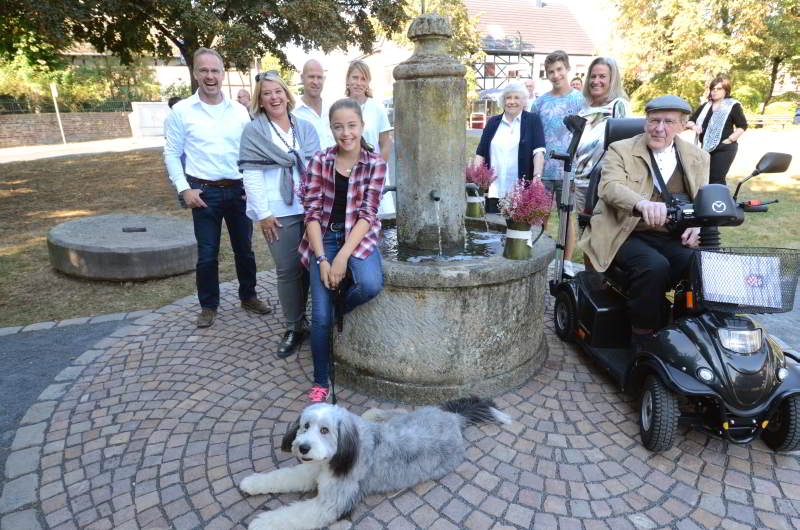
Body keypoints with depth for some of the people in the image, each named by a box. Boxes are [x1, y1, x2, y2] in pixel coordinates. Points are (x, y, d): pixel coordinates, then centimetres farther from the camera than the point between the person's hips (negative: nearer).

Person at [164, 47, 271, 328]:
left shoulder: (240, 110, 4)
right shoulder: (181, 111, -3)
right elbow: (172, 153, 0)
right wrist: (184, 188, -8)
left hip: (239, 189, 2)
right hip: (204, 192, -2)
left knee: (244, 248, 13)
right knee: (207, 254, 5)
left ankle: (248, 296, 31)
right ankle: (208, 306, 22)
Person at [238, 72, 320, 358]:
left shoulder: (306, 127, 11)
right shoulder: (253, 131, 2)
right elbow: (251, 175, -4)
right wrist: (263, 213, -10)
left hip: (311, 207, 3)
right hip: (278, 212, -2)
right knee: (288, 270, 3)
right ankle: (295, 327, 16)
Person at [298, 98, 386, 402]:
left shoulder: (375, 164, -3)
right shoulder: (320, 161, -1)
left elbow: (367, 214, -9)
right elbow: (312, 212, -4)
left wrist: (343, 257, -18)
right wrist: (322, 259, -14)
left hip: (359, 237, 0)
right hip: (325, 237, 1)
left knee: (371, 285, -30)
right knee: (320, 316, -9)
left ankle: (342, 310, 7)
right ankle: (320, 382, 11)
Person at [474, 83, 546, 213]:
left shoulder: (532, 121, 7)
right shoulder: (492, 122, 16)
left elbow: (538, 151, -5)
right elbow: (480, 153, 13)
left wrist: (537, 176, -20)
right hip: (494, 190, 3)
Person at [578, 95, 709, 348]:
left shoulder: (698, 158, 15)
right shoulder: (621, 150, 2)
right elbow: (609, 186, -17)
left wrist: (696, 225, -14)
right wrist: (642, 203, -39)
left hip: (673, 239, 4)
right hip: (627, 235, -4)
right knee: (655, 266, -32)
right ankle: (642, 339, -14)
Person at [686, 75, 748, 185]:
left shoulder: (733, 106, -2)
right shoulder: (705, 106, 15)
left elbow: (742, 126, -5)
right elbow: (689, 122, 15)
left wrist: (729, 140, -13)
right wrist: (694, 126, -7)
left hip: (724, 149, -6)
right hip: (706, 148, 6)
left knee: (716, 180, -12)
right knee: (705, 179, 11)